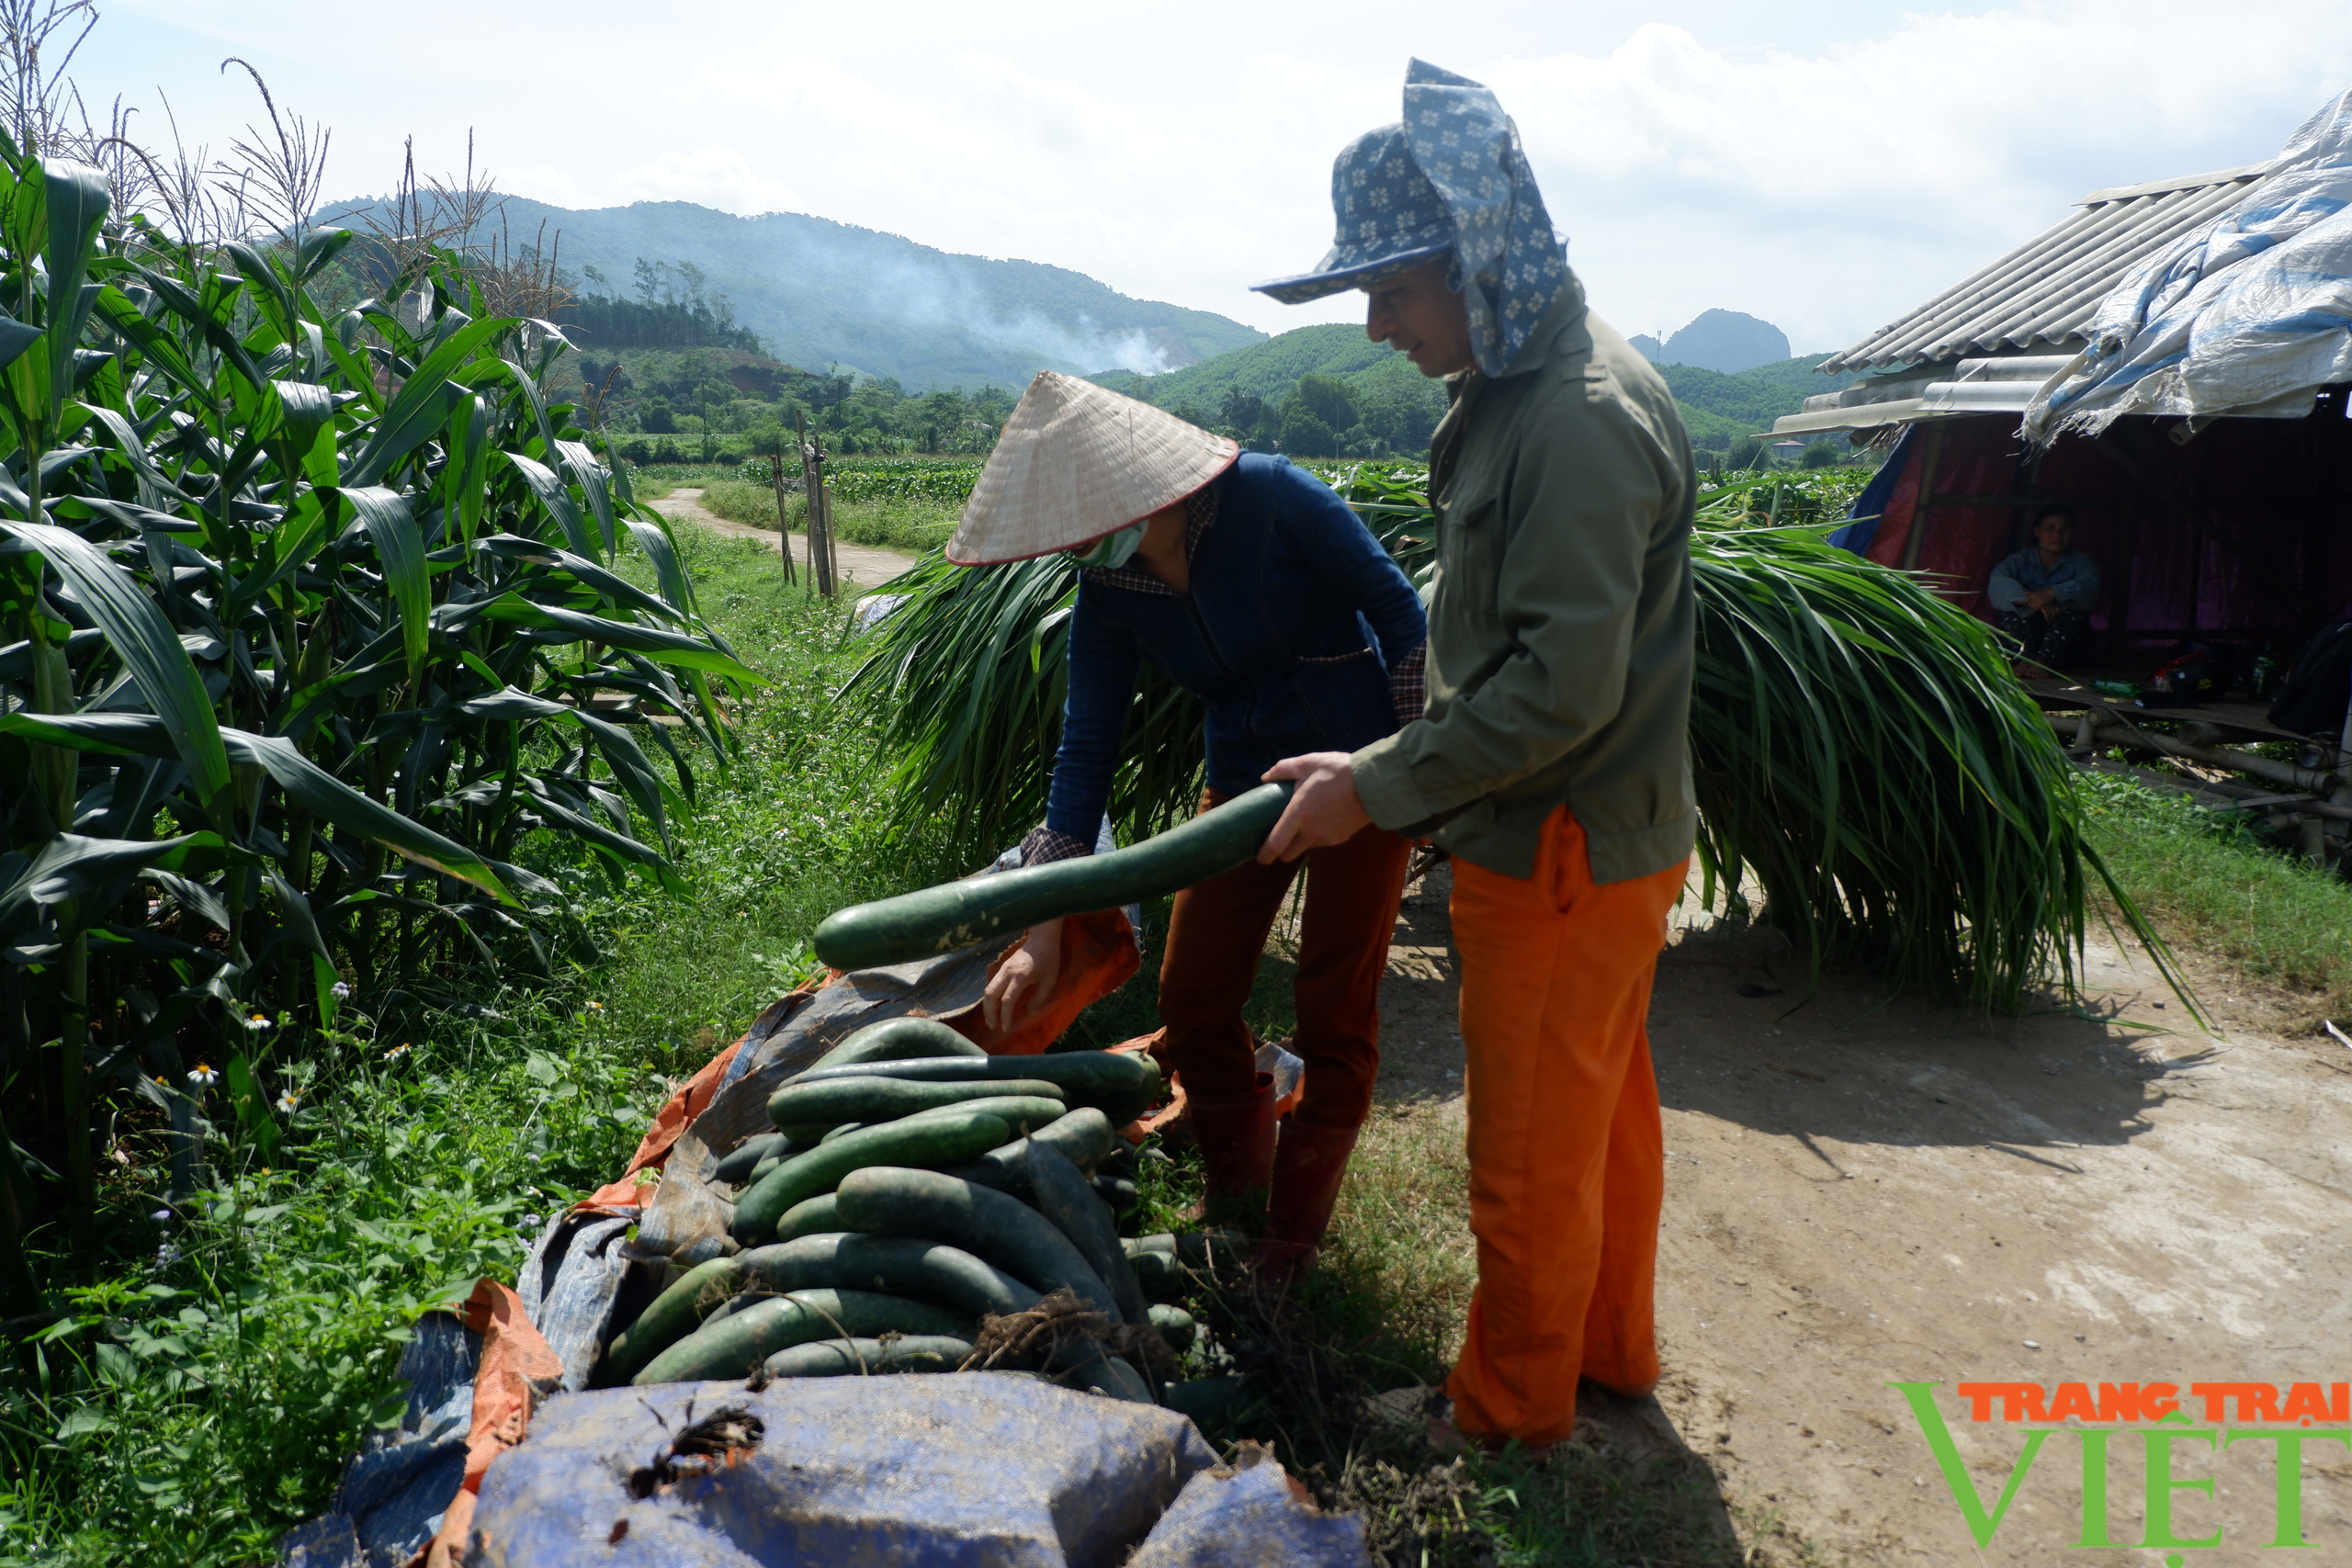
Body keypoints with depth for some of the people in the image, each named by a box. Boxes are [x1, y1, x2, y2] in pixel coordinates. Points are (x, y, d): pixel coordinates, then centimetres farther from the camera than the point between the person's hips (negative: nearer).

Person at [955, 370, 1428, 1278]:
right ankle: (1237, 1200, 27)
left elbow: (1398, 610, -13)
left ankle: (1297, 1230, 21)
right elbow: (1086, 751, -7)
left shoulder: (1271, 498, -21)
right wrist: (1045, 932, -12)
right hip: (1245, 780, 5)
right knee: (1192, 999, 4)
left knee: (1334, 1009, 1)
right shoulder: (1108, 595, -7)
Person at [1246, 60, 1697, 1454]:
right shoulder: (1521, 388, 8)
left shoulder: (1585, 420, -24)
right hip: (1604, 834, 10)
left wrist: (1382, 786, -21)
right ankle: (1612, 1344, 42)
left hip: (1567, 854, -10)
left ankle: (1513, 1404, 29)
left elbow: (1565, 685, -28)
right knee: (1607, 1106, 23)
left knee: (1534, 1151, 8)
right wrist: (1402, 775, 13)